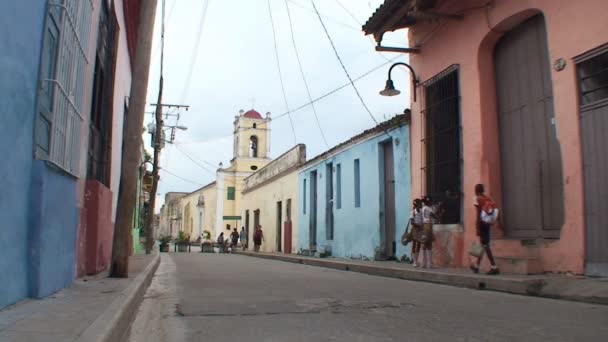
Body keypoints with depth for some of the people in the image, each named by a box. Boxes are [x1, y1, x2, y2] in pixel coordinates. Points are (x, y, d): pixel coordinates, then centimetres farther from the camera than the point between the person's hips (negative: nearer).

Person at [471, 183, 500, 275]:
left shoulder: (477, 199, -6)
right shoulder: (488, 198, 11)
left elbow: (478, 214, -12)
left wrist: (477, 228, -12)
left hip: (481, 222, -7)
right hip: (487, 222, 7)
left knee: (485, 245, -5)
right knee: (483, 244, 15)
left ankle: (494, 267, -11)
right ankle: (476, 266, 26)